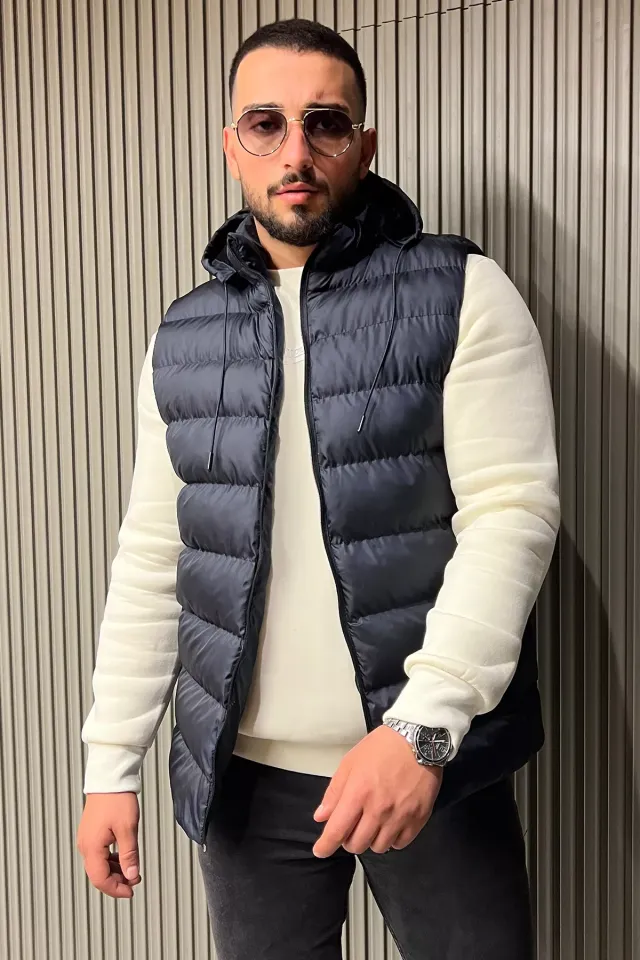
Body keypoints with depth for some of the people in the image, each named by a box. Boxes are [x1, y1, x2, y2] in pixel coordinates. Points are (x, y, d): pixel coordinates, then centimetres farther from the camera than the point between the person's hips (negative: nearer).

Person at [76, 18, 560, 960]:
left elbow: (512, 508, -13)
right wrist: (111, 762, 5)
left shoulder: (461, 295, -4)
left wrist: (423, 724, -23)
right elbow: (151, 558, 8)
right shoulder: (183, 337, 7)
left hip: (435, 760, -3)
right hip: (243, 776, 3)